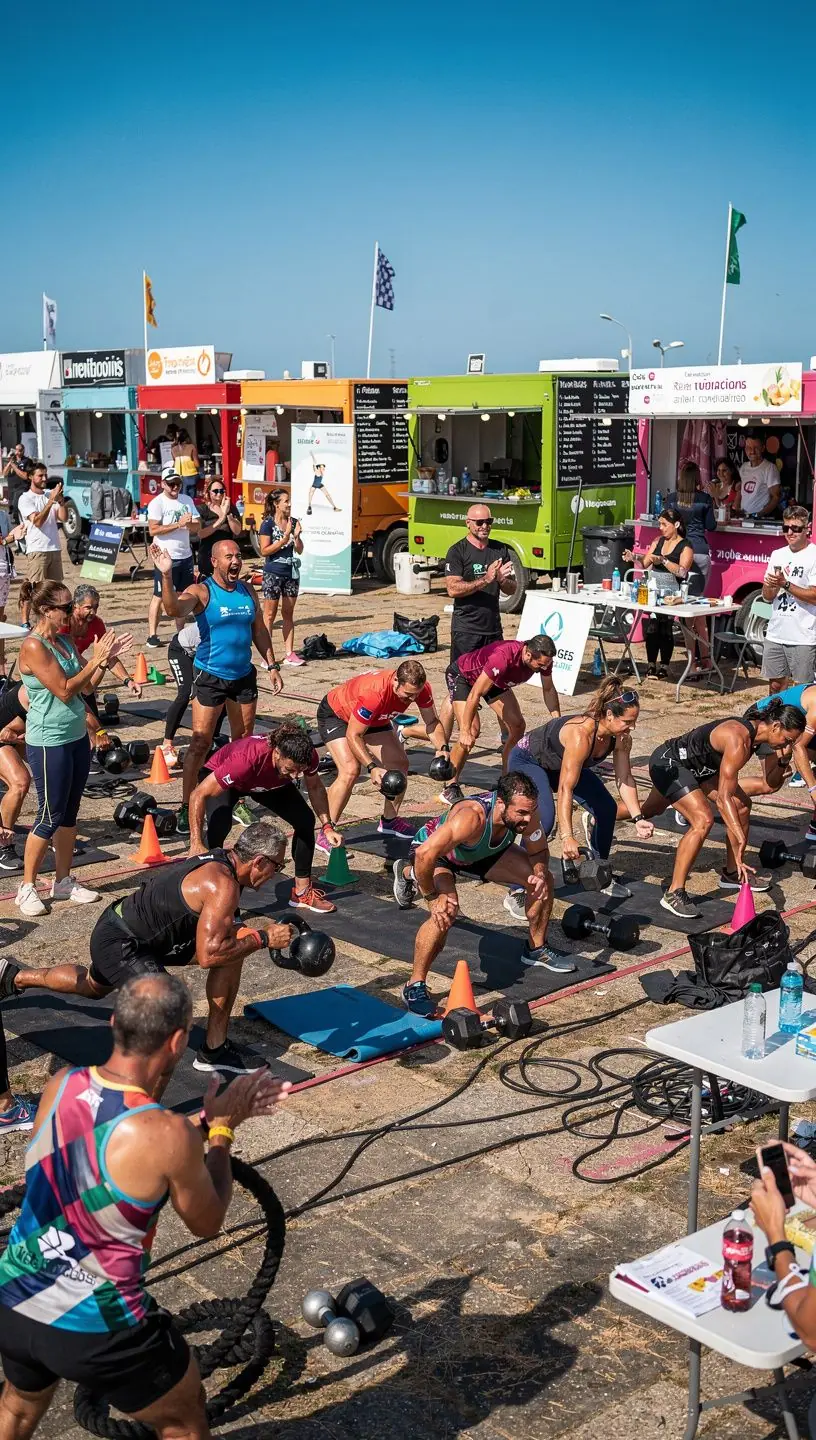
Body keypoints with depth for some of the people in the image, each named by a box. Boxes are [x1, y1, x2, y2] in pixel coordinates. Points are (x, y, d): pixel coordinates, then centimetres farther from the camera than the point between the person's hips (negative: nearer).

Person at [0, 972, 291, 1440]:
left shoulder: (61, 1086, -8)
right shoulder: (167, 1134, -25)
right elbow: (208, 1224, -6)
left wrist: (207, 1118, 11)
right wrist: (222, 1130, 3)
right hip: (97, 1329, -6)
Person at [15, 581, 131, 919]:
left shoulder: (65, 642, 8)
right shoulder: (33, 647, -17)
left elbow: (87, 686, 12)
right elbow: (64, 690, -20)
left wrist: (107, 659, -3)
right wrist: (96, 659, -16)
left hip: (77, 737, 8)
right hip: (48, 743, -8)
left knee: (70, 812, 14)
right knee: (50, 816, -1)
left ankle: (63, 881, 25)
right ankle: (27, 887, 12)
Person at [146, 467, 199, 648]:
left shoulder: (187, 501, 9)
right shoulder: (157, 503, -8)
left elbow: (197, 526, 6)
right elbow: (153, 530, -17)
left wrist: (189, 523, -17)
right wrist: (178, 524, -21)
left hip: (185, 556, 6)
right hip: (166, 557, -6)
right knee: (159, 596, -2)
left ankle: (180, 631, 22)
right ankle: (152, 635, 3)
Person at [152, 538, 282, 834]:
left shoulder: (247, 591, 6)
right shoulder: (202, 591, -12)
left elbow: (259, 629, 15)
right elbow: (174, 609, -32)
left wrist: (272, 666, 12)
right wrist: (166, 576, -46)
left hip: (244, 676, 6)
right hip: (211, 677, -6)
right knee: (200, 743, -7)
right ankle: (186, 807, -2)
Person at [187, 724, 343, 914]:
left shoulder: (306, 755, -31)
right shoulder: (246, 760, -46)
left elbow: (315, 787, -7)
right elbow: (198, 795, -40)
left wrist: (327, 827, -17)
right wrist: (196, 845, -44)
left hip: (271, 782, 5)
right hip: (219, 776, -5)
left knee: (305, 820, -6)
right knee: (218, 828, -31)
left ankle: (302, 893, 11)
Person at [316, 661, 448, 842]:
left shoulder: (420, 688, -25)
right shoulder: (374, 693, -43)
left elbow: (432, 721, -10)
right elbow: (353, 735, -35)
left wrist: (442, 748, -28)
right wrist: (372, 767, -43)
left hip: (374, 719, 7)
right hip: (335, 714, -7)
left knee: (400, 764, 0)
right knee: (350, 770, -25)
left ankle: (389, 821, 22)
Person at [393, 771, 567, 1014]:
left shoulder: (526, 812, -26)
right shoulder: (472, 818, -46)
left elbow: (539, 852, -6)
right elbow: (425, 854, -49)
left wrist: (539, 875, -27)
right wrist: (431, 896, -36)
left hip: (482, 851, 7)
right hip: (433, 851, -7)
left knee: (544, 880, 1)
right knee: (445, 911, -33)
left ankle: (536, 949, 27)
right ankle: (415, 987, -17)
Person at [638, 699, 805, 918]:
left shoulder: (756, 729, -5)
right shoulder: (739, 740, -33)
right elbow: (723, 797, -34)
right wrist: (741, 839, -35)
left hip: (697, 765, 11)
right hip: (667, 763, -11)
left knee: (742, 804, 14)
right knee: (703, 820, -23)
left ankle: (732, 873, 31)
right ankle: (673, 894, -13)